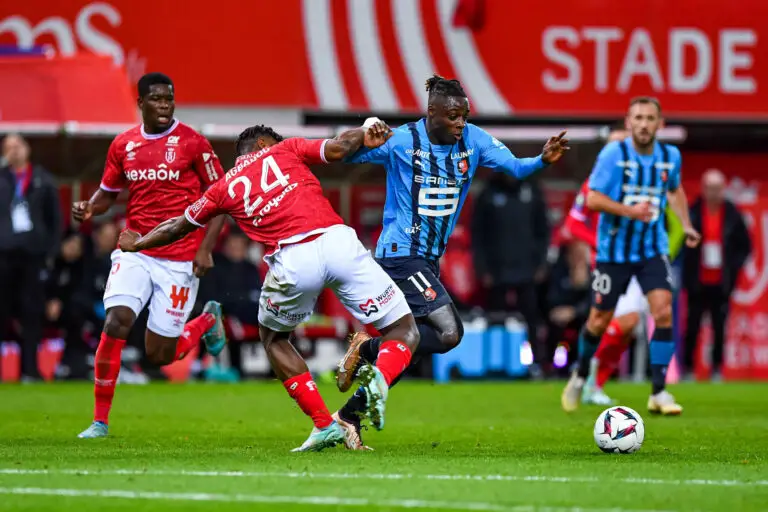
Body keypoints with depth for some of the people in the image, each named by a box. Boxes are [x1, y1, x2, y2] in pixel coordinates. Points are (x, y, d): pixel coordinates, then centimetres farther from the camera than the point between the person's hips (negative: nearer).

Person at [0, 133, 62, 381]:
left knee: (32, 313, 1)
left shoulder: (43, 180, 8)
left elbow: (55, 219, 8)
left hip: (34, 254, 1)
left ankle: (30, 369, 6)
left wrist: (51, 251, 2)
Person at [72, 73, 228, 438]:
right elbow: (108, 192, 18)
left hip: (180, 260, -3)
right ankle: (100, 420, -5)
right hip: (135, 253, 3)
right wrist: (89, 208, -5)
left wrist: (206, 249, -11)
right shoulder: (123, 145, 5)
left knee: (160, 355, -1)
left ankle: (207, 321, 33)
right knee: (115, 324, -18)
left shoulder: (191, 143, -6)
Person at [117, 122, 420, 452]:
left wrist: (137, 243, 55)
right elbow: (337, 148, 6)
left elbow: (177, 228, 39)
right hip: (338, 241, -1)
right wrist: (365, 136, 24)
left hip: (291, 261, 1)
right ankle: (380, 376, -26)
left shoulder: (225, 188, 25)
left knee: (273, 337, 30)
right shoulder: (285, 150, 22)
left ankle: (324, 425, 18)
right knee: (404, 332, 9)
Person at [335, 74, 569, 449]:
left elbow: (515, 167, -2)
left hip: (429, 260, 8)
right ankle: (367, 347, -3)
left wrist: (543, 159, -22)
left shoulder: (472, 140, 2)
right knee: (449, 333, -20)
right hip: (401, 254, -8)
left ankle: (349, 417, 16)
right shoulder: (400, 141, -12)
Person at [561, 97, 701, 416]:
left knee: (663, 312, -16)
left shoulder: (670, 156, 1)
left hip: (653, 249, 2)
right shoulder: (613, 154, -12)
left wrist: (686, 225, 14)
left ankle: (659, 392, -8)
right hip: (614, 250, -2)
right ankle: (580, 375, 35)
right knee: (599, 321, 6)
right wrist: (629, 210, -28)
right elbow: (592, 199, -15)